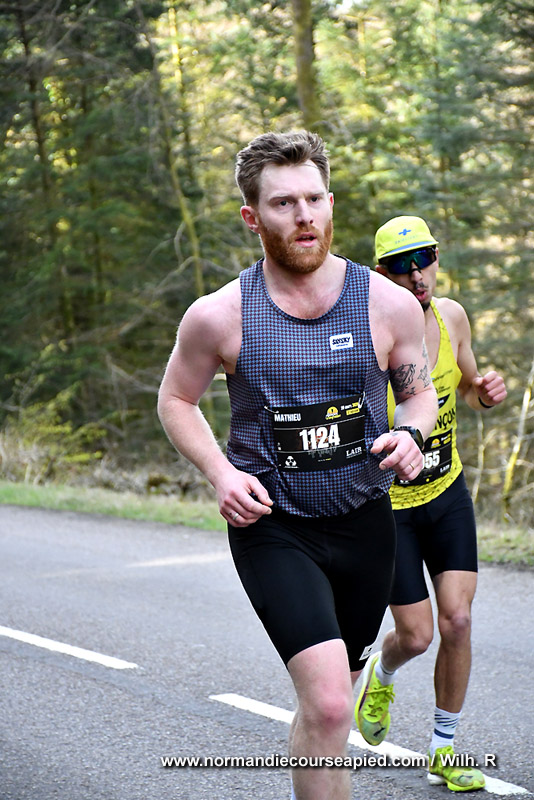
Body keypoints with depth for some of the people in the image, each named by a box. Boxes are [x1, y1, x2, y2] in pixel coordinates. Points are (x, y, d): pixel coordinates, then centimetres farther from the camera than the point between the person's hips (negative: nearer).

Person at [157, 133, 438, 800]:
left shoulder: (389, 303, -6)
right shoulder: (218, 316, -10)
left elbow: (419, 393, 10)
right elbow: (176, 400, 6)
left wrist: (411, 433, -14)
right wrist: (221, 474, -11)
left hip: (364, 523, 3)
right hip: (271, 525, -3)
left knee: (327, 706, 19)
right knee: (328, 706, -21)